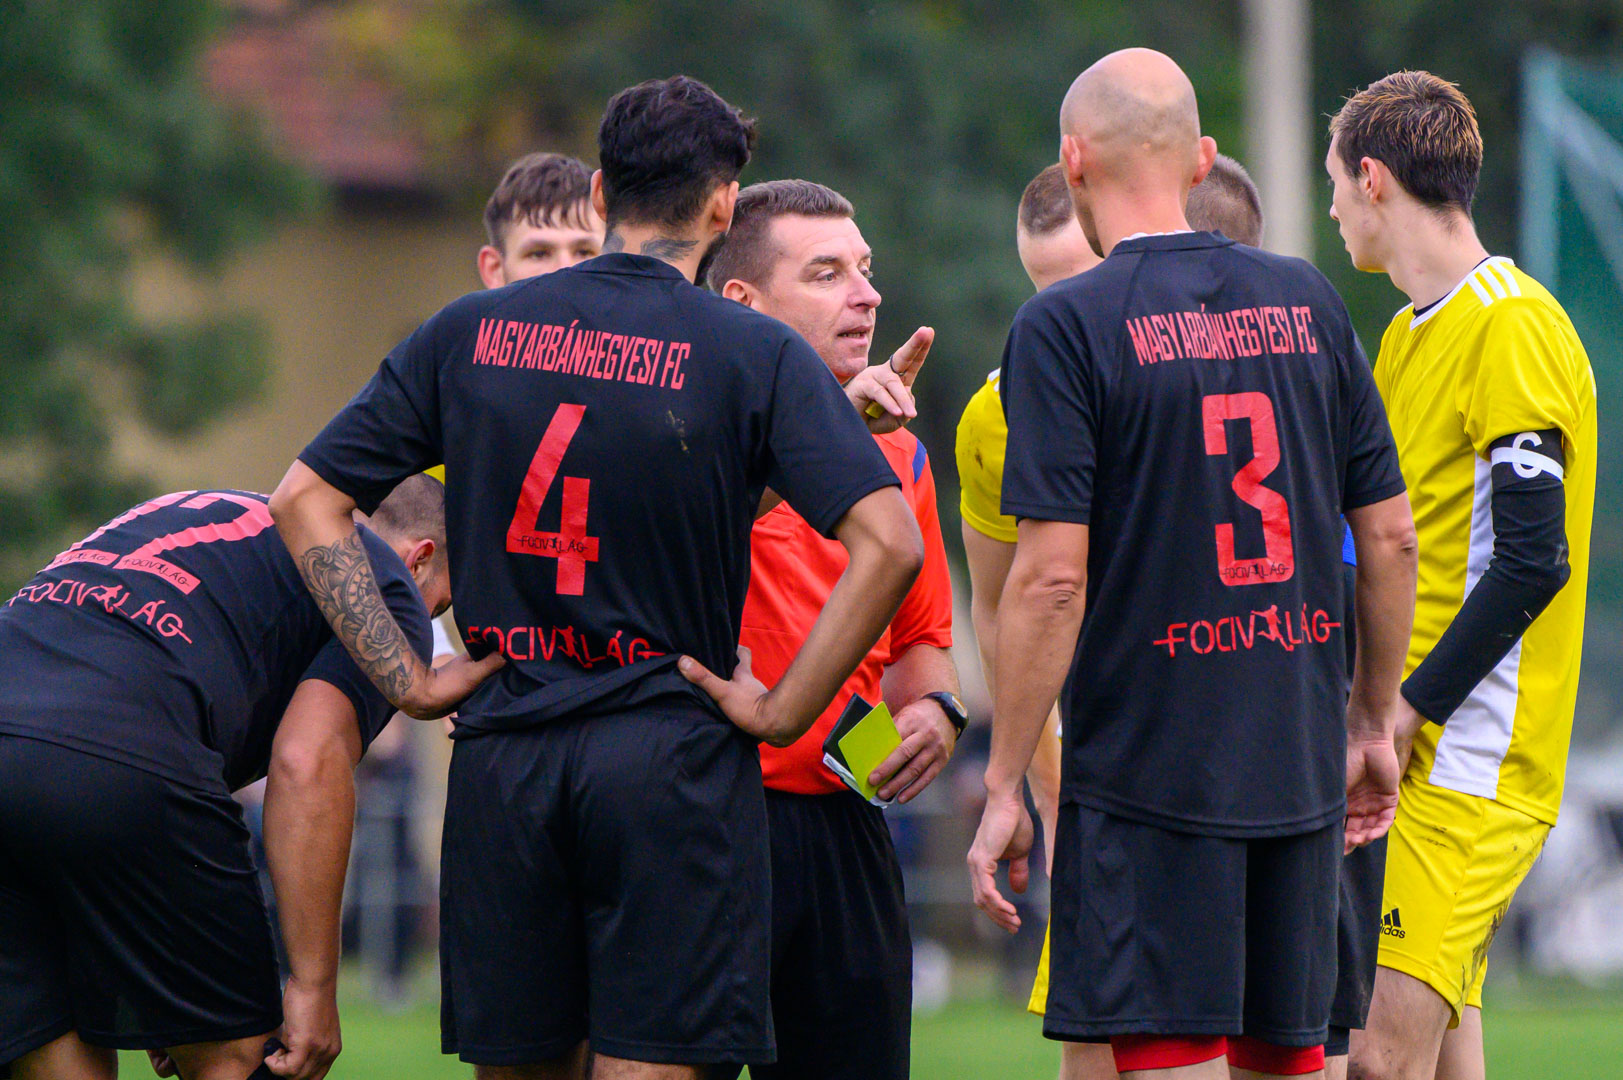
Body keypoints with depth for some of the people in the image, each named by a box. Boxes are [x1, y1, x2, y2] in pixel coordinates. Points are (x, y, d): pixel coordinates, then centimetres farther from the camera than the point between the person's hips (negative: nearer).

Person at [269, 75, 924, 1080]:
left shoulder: (470, 334, 7)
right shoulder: (757, 354, -4)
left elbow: (305, 499, 8)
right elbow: (888, 544, -15)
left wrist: (410, 678, 5)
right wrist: (783, 712, -8)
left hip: (502, 766, 3)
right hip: (672, 759, -3)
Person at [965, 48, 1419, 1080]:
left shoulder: (1064, 326, -8)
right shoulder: (1308, 302, 8)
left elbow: (1052, 579, -14)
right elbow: (1391, 539, 10)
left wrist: (1004, 786, -8)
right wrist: (1374, 724, 22)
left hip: (1147, 772, -5)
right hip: (1301, 766, 5)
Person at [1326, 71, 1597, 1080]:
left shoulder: (1513, 331, -12)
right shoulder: (1413, 331, 18)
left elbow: (1531, 560, -19)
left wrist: (1413, 707, -18)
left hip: (1470, 760, -9)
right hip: (1408, 753, 9)